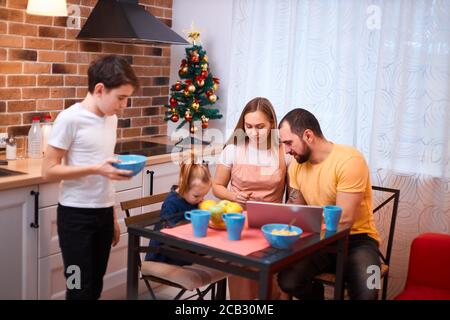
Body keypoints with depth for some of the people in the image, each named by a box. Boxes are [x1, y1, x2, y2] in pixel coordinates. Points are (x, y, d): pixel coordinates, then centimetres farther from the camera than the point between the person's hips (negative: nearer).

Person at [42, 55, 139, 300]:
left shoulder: (111, 119, 7)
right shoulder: (70, 119, -14)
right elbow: (49, 170, -14)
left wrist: (113, 217, 15)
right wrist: (96, 169, -24)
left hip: (104, 212, 7)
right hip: (76, 215, -6)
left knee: (95, 286, 14)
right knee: (80, 289, 0)